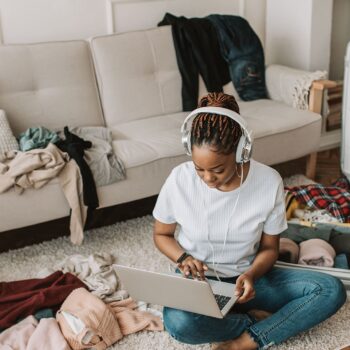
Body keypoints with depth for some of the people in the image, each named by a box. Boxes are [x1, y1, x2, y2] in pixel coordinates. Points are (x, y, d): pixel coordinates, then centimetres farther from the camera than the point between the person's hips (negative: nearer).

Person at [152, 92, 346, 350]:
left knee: (333, 290, -19)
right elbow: (161, 234, 1)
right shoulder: (179, 180, -17)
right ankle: (256, 318, -11)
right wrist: (183, 258, -20)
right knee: (179, 323, -37)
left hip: (247, 278, 1)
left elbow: (269, 248, -4)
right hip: (198, 280, -1)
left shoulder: (269, 182, -17)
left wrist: (251, 275, -25)